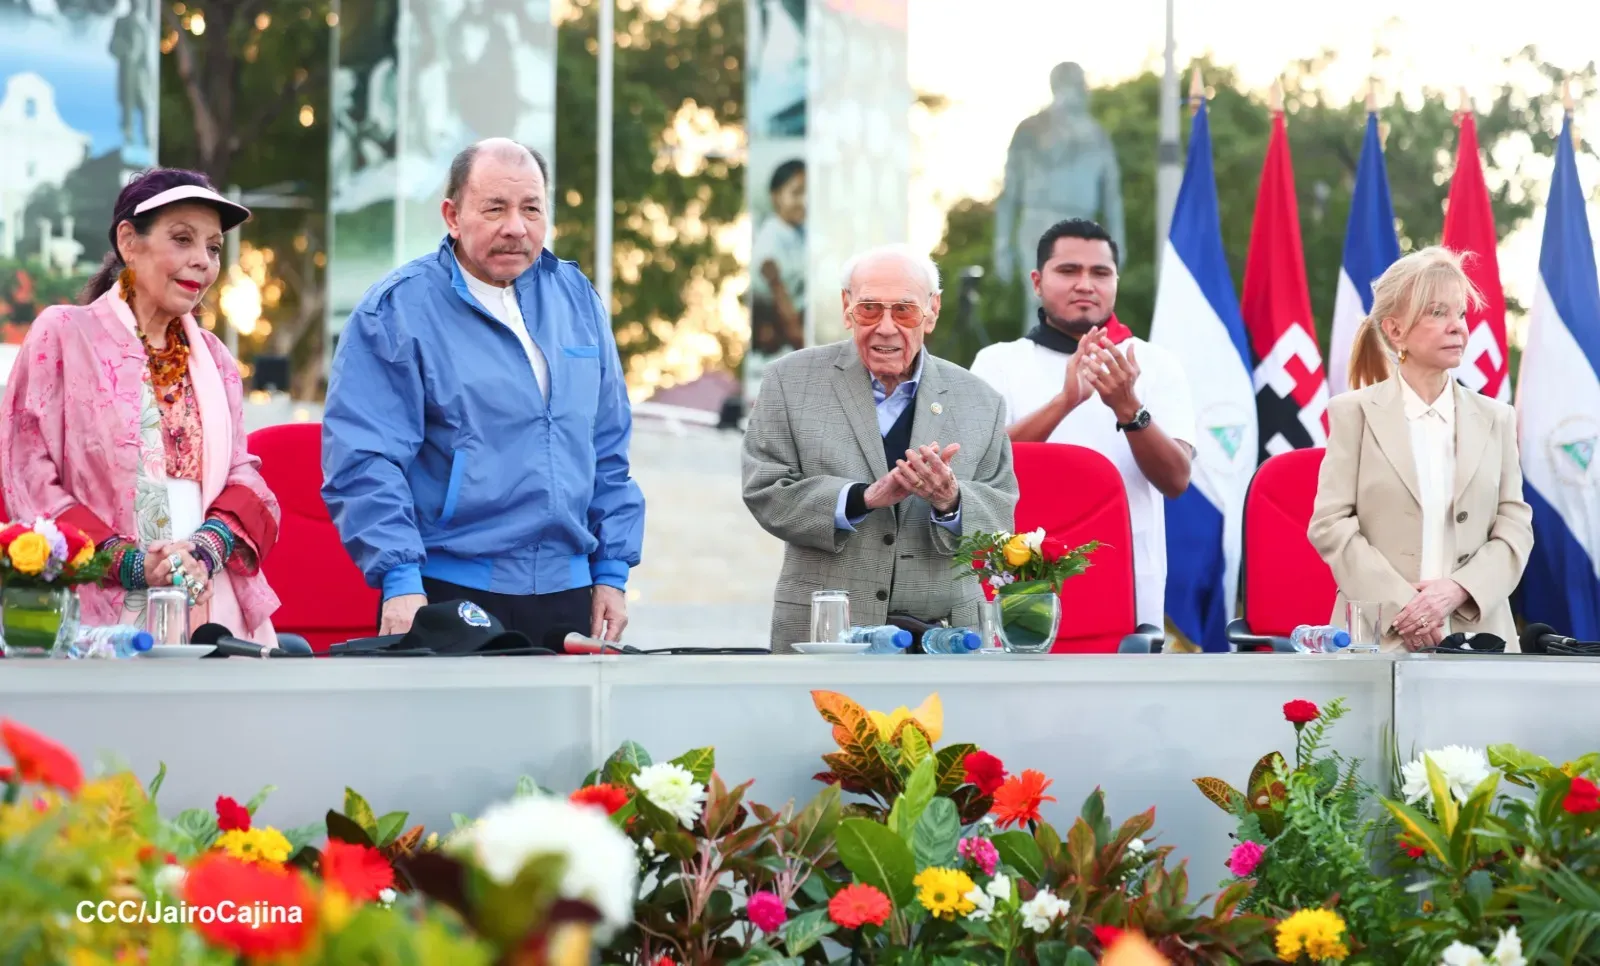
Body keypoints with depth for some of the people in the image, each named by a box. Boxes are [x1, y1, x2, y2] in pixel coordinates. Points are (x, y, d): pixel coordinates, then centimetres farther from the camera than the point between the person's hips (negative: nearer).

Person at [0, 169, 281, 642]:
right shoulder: (63, 335, 2)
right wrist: (131, 562, -15)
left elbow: (243, 478, 11)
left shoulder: (213, 357, 17)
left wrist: (207, 548, -10)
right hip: (102, 613, -4)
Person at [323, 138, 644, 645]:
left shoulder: (576, 297, 12)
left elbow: (608, 448, 17)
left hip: (566, 593, 5)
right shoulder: (397, 310, -5)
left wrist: (612, 571, 12)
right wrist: (400, 581, -20)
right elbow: (364, 460, -12)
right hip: (446, 597, -5)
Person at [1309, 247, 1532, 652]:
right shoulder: (1355, 412, 6)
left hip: (1477, 633, 2)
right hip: (1379, 634, -2)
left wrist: (1458, 589, -12)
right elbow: (1330, 524, -2)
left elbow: (1515, 527, 6)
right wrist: (1400, 605, -13)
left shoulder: (1495, 419, 13)